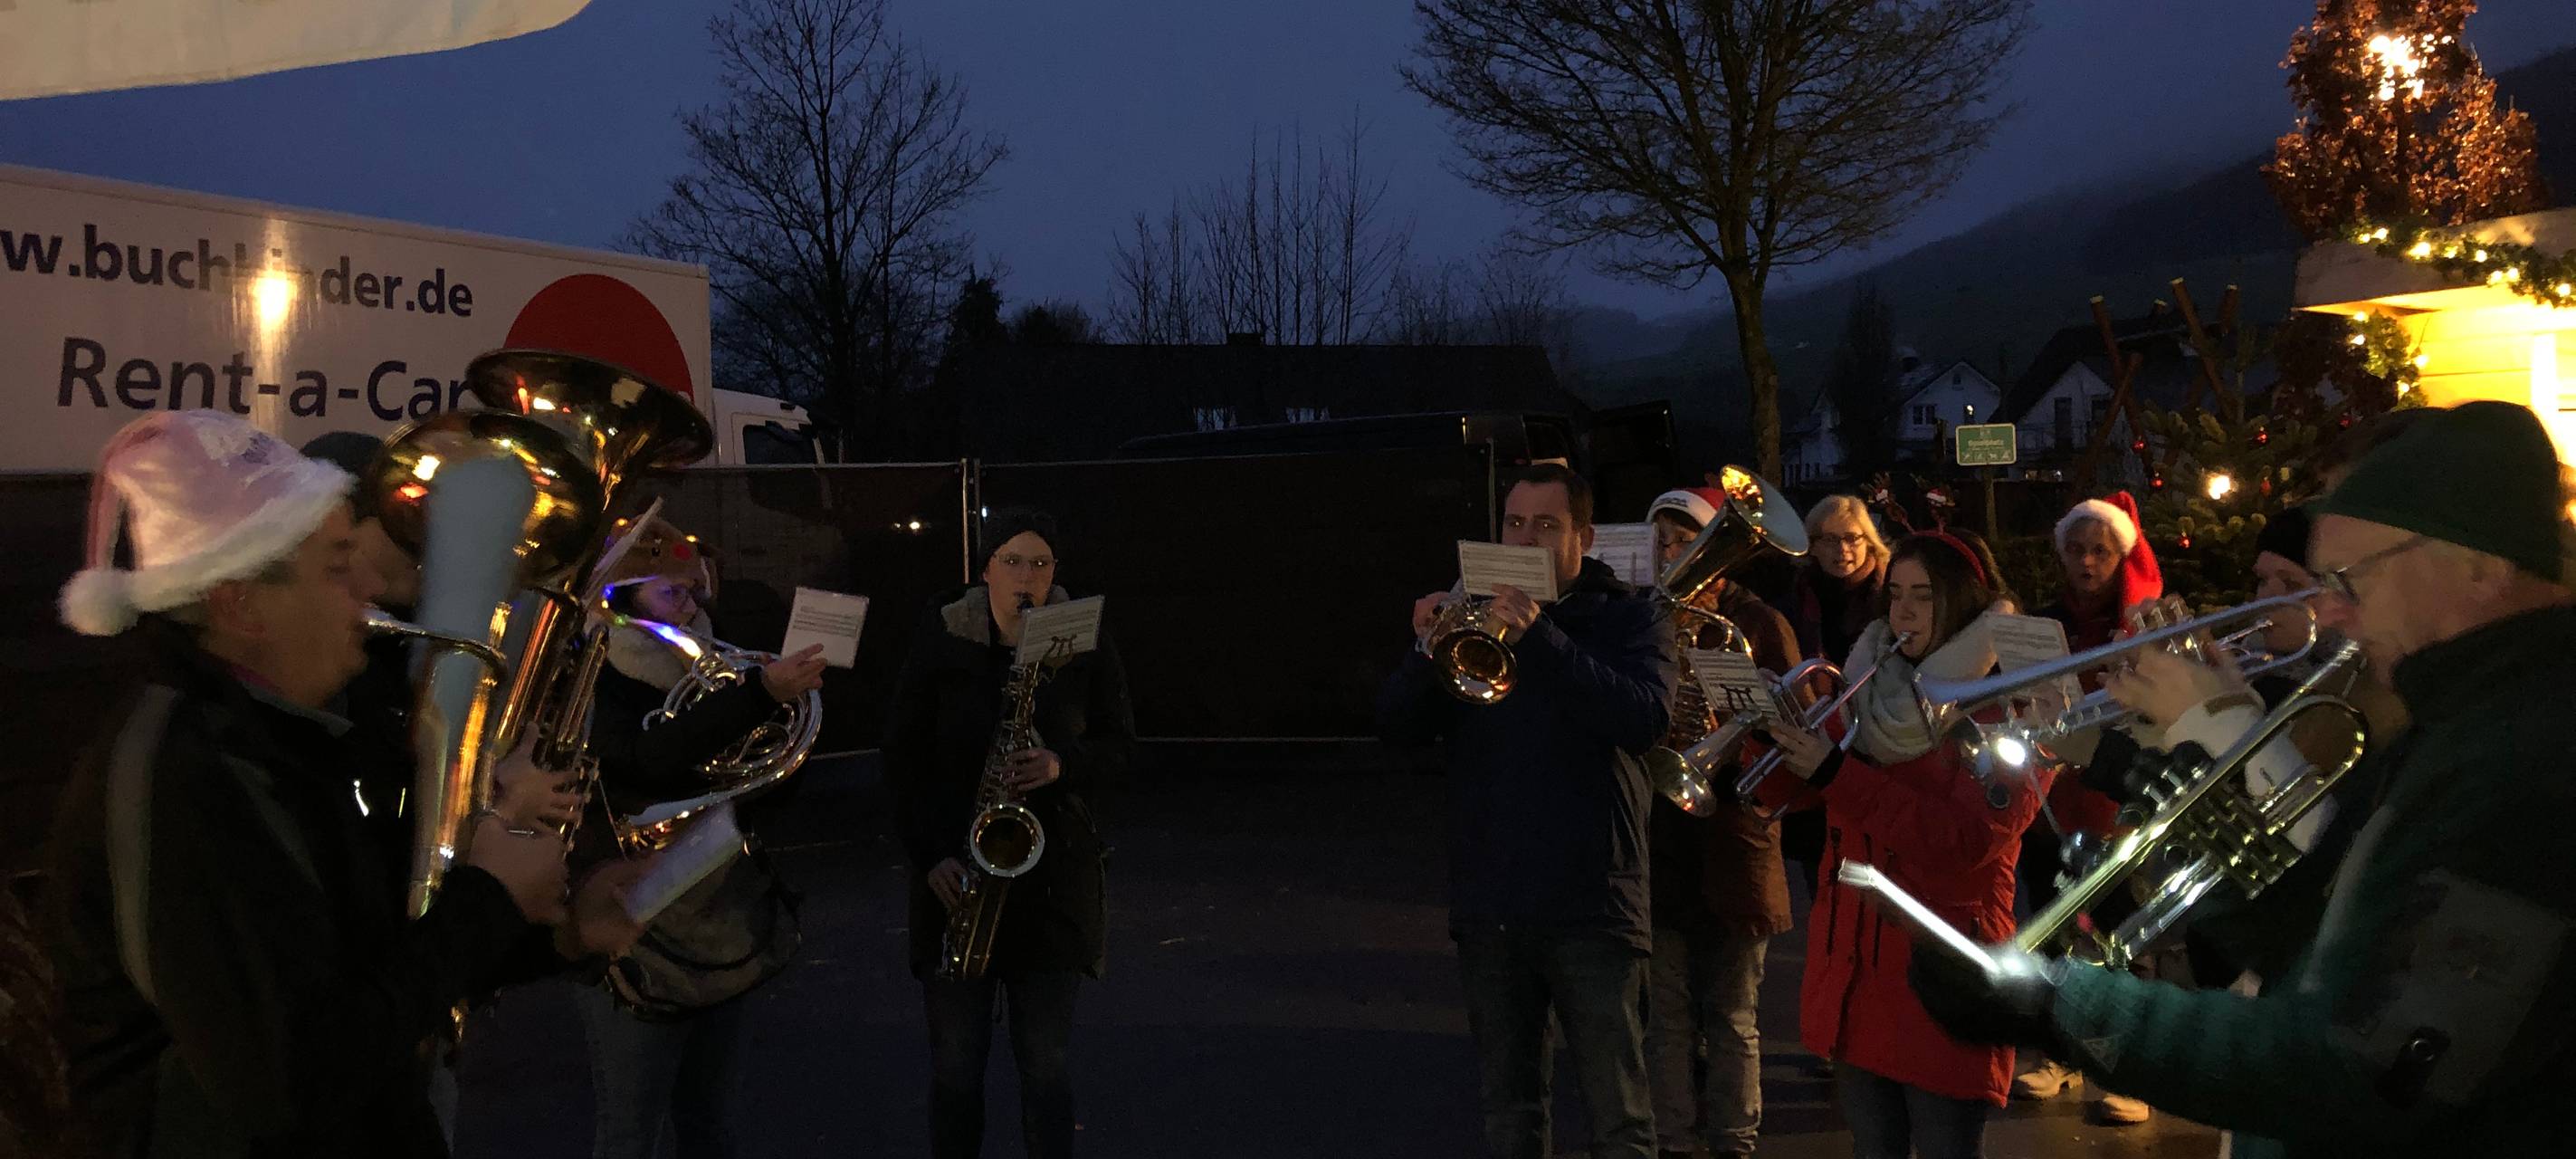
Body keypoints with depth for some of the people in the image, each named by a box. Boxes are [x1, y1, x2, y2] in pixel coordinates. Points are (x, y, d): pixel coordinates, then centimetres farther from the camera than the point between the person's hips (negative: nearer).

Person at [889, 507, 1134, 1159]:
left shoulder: (1087, 646, -1)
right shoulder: (939, 642, -2)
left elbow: (1119, 740, 5)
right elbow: (905, 755, 1)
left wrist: (1064, 765, -17)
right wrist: (929, 853, -10)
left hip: (1052, 873, 0)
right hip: (957, 871, 0)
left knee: (1047, 1059, 5)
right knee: (956, 1059, 6)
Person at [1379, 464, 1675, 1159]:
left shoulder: (1628, 619, 2)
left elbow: (1647, 718, -18)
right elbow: (1398, 728, 2)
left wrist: (1539, 639, -27)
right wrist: (1427, 649, -17)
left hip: (1590, 909, -3)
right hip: (1488, 908, 4)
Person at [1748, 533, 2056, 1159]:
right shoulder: (1873, 695, 11)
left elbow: (1966, 840, -20)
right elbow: (1781, 790, 8)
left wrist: (1835, 772, -25)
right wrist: (1778, 728, -13)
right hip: (1852, 968, 5)